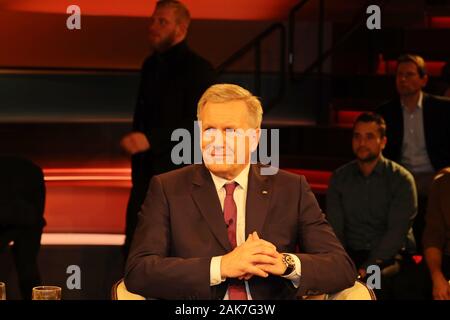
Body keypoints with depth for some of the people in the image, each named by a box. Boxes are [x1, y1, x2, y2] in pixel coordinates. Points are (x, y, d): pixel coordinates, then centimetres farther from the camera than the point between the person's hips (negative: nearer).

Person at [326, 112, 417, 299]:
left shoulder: (401, 179, -1)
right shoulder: (339, 178, 10)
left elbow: (397, 231, -10)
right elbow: (334, 228, 3)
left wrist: (366, 268, -22)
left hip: (391, 255, -3)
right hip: (351, 254, 3)